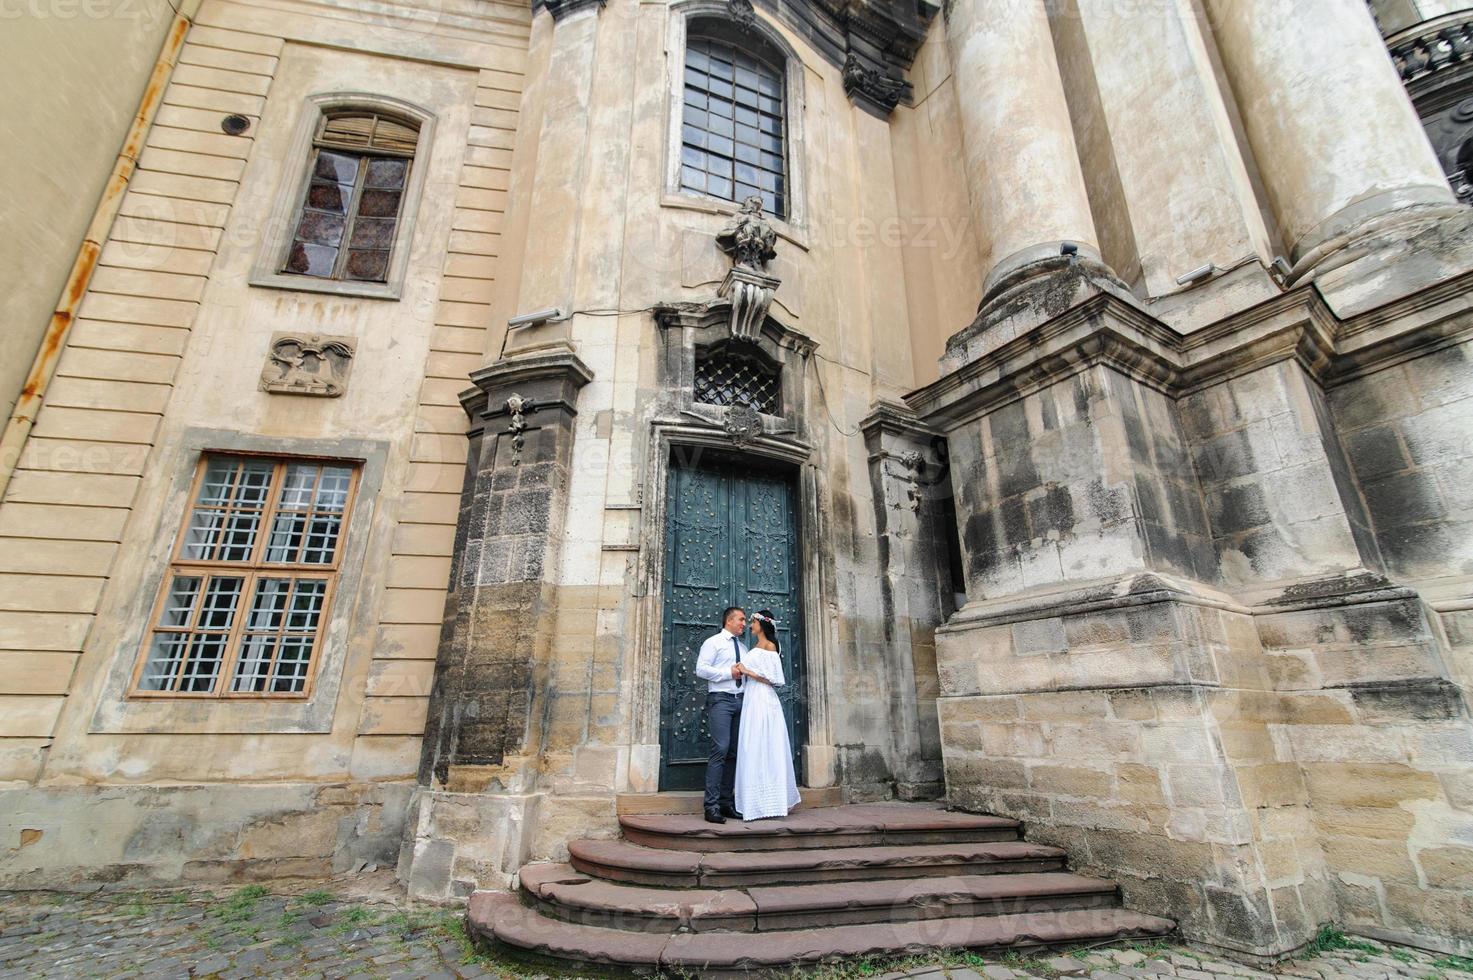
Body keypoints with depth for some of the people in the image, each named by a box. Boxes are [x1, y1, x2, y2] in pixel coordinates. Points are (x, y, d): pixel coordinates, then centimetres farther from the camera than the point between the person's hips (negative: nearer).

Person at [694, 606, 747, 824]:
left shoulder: (743, 648, 21)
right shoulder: (713, 642, 0)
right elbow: (701, 669, -10)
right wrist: (729, 673, -12)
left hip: (739, 700, 7)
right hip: (720, 700, -7)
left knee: (733, 753, 7)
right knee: (720, 749, -14)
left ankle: (726, 802, 14)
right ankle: (712, 806, -9)